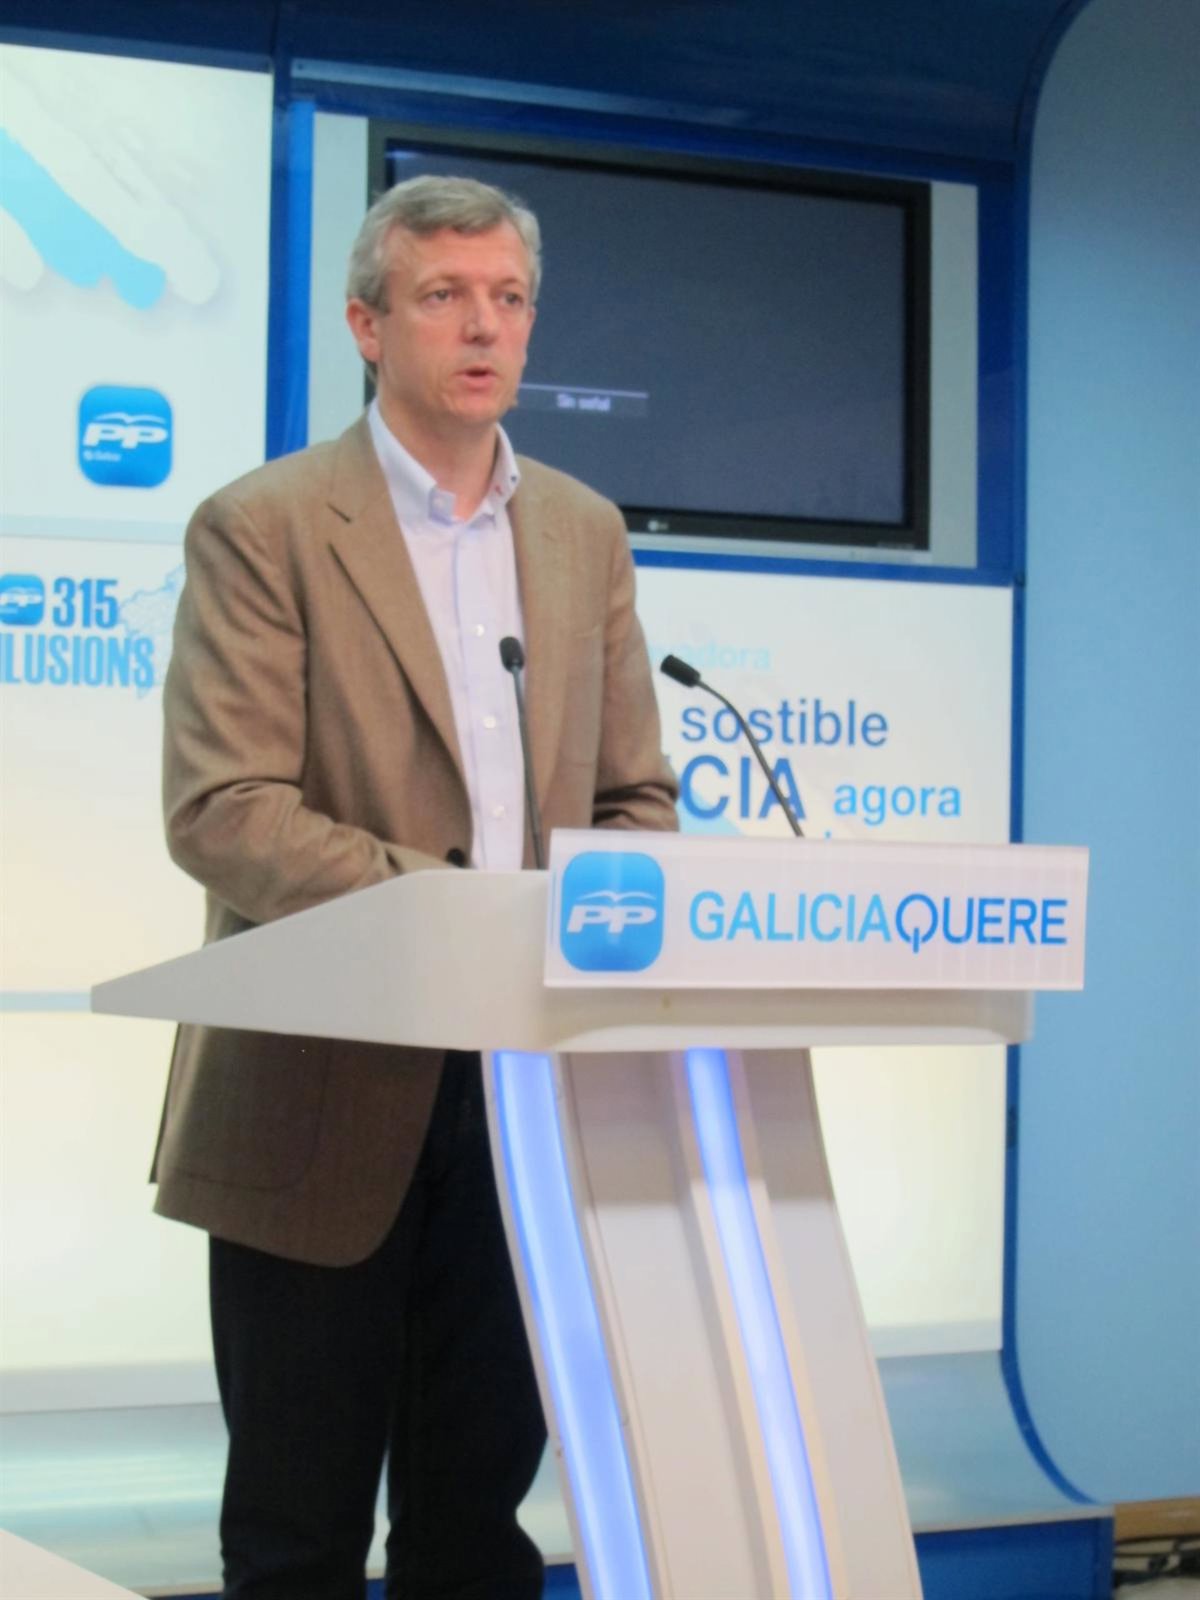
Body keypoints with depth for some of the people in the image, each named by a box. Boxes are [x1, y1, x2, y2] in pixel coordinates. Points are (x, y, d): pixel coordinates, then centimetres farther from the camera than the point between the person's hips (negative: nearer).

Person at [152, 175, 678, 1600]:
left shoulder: (585, 533, 11)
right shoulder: (263, 526, -5)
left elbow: (636, 797, 12)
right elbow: (219, 810, -15)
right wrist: (427, 896, -26)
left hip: (526, 1085, 4)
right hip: (325, 1099, -4)